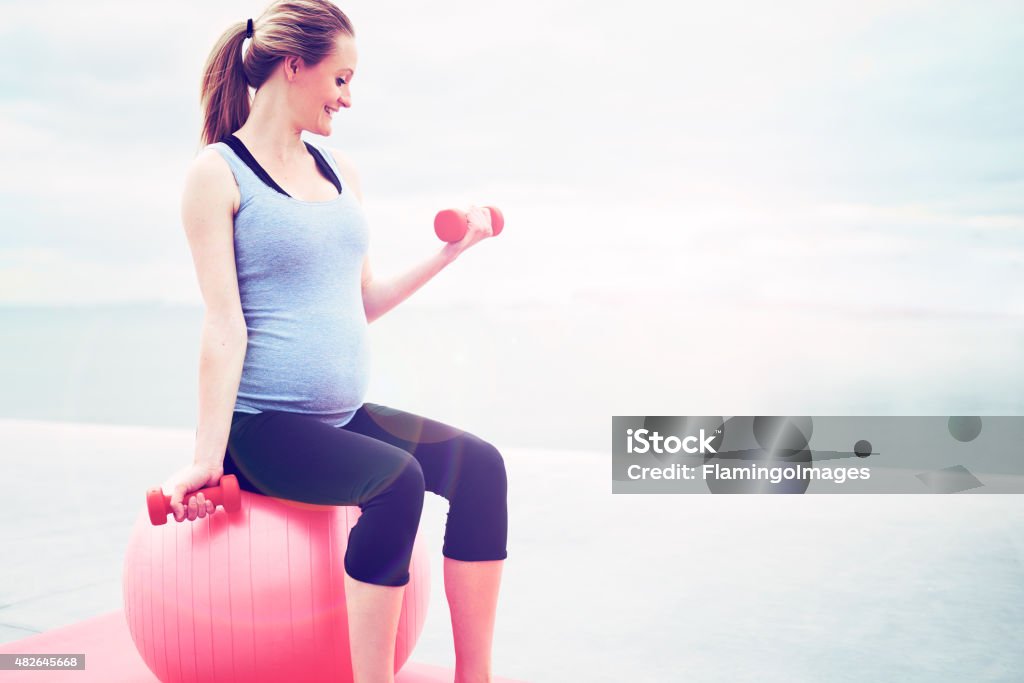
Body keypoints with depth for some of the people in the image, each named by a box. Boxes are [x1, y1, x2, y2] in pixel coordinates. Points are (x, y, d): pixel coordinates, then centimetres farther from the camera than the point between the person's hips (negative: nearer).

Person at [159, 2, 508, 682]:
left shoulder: (339, 171, 16)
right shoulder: (218, 173, -4)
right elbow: (226, 322, -11)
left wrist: (450, 250, 15)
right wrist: (207, 457, -14)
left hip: (346, 415, 7)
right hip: (262, 422, -6)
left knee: (479, 462, -15)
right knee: (397, 480, -30)